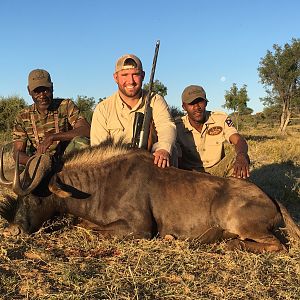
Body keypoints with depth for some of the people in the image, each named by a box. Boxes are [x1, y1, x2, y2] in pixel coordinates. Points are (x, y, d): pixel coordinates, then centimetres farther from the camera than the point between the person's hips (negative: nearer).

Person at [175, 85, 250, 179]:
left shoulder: (220, 118, -3)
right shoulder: (177, 126, -8)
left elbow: (239, 140, -16)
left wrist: (241, 156, -40)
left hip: (217, 171, 1)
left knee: (238, 155, -26)